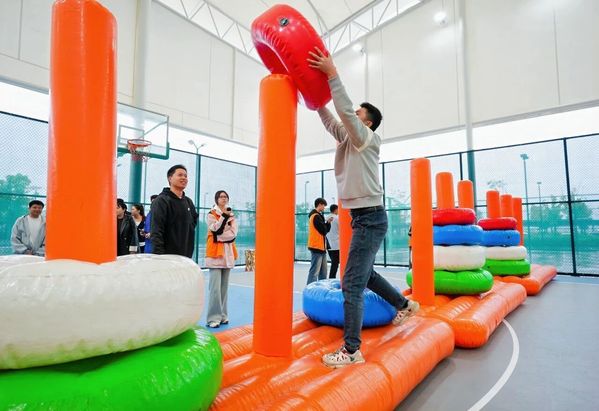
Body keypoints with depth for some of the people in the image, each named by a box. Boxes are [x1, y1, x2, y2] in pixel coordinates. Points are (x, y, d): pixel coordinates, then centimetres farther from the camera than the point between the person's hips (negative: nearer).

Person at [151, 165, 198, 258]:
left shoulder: (189, 202, 15)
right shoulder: (161, 201, -7)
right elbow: (156, 232, -14)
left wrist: (190, 250, 14)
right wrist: (159, 254, -21)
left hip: (186, 256, 7)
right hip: (168, 256, -7)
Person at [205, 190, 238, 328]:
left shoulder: (232, 216, 14)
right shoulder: (211, 215, 0)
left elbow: (233, 233, 1)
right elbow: (215, 230, -16)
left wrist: (219, 235, -12)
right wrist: (224, 216, -23)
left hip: (228, 252, 5)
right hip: (215, 252, -5)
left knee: (224, 286, 9)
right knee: (215, 287, -10)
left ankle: (223, 315, 18)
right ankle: (214, 317, -6)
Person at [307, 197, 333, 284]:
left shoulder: (317, 215, 18)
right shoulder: (316, 216, -13)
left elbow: (325, 229, 17)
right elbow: (324, 231, -15)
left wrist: (327, 222, 1)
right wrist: (328, 223, 3)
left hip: (320, 247, 10)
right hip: (317, 247, -10)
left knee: (323, 272, 14)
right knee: (314, 271, -9)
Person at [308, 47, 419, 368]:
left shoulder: (367, 137, -7)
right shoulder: (348, 138, 16)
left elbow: (345, 112, -21)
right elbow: (330, 119, 16)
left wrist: (332, 75, -19)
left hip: (370, 218, -10)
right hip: (362, 218, 10)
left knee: (352, 283, -10)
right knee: (364, 274, 22)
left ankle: (351, 351, -1)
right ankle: (405, 305, 40)